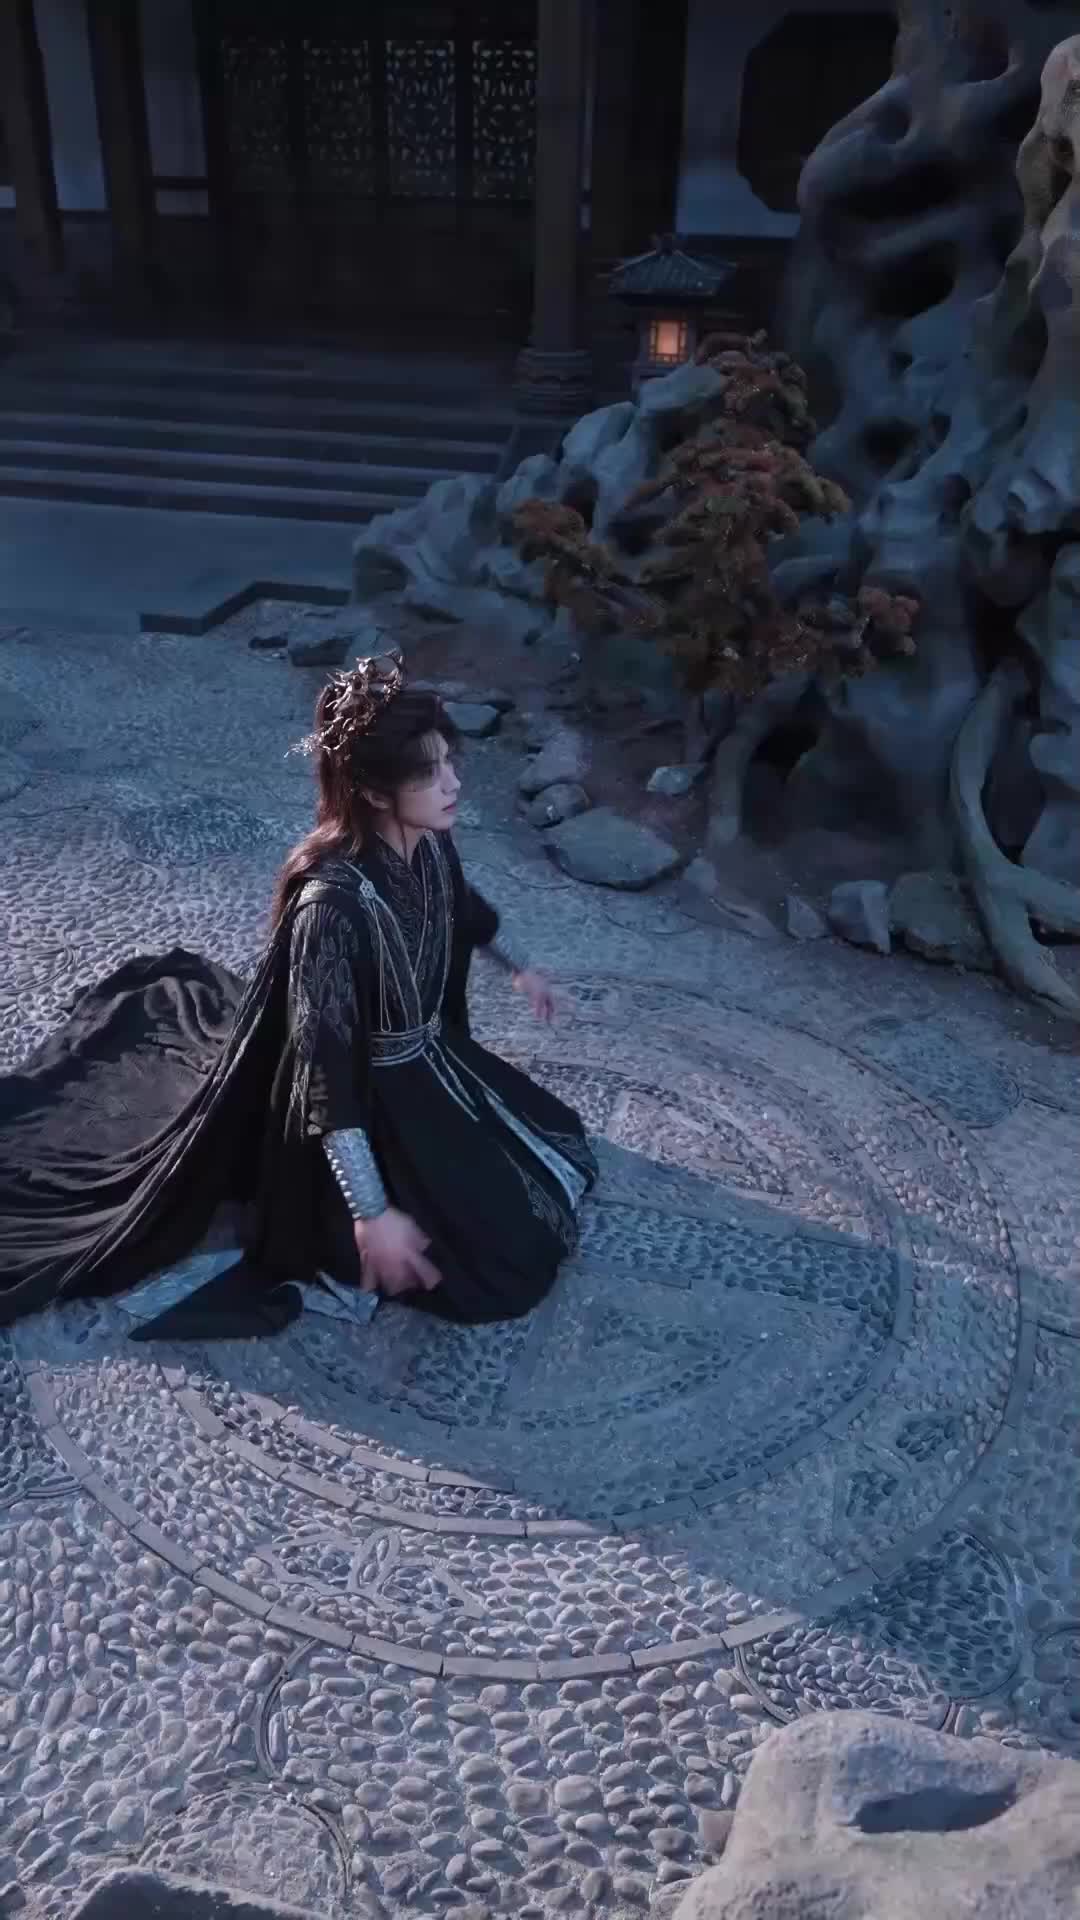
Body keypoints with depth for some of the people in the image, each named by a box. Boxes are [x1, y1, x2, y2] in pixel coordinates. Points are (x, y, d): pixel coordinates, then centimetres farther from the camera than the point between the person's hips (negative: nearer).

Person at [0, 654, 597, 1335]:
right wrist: (372, 1214, -34)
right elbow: (326, 1068, -34)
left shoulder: (428, 844, -11)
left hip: (431, 1062, 8)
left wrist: (520, 968, 30)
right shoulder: (332, 901, -35)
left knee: (560, 1148, 25)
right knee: (508, 1258, -5)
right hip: (373, 1105, -8)